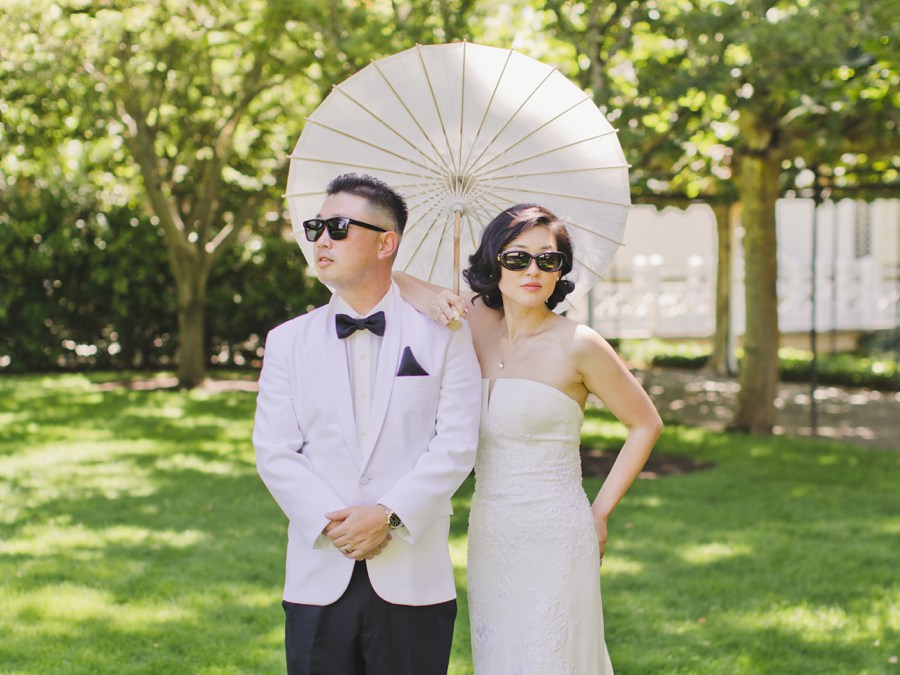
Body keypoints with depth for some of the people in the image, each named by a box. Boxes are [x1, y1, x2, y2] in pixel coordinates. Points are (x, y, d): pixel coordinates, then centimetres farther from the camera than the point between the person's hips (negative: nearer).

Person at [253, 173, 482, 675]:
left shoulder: (443, 335, 3)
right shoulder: (289, 341, 10)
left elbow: (457, 445, -5)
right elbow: (275, 451, 2)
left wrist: (389, 514, -15)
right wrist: (332, 523, -12)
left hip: (414, 581, -2)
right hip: (319, 580, 2)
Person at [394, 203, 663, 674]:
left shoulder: (576, 345, -10)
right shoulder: (476, 322, 4)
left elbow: (646, 424, 1)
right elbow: (384, 276, 10)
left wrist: (600, 514, -2)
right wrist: (423, 296, -12)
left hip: (554, 541, -5)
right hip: (488, 538, 5)